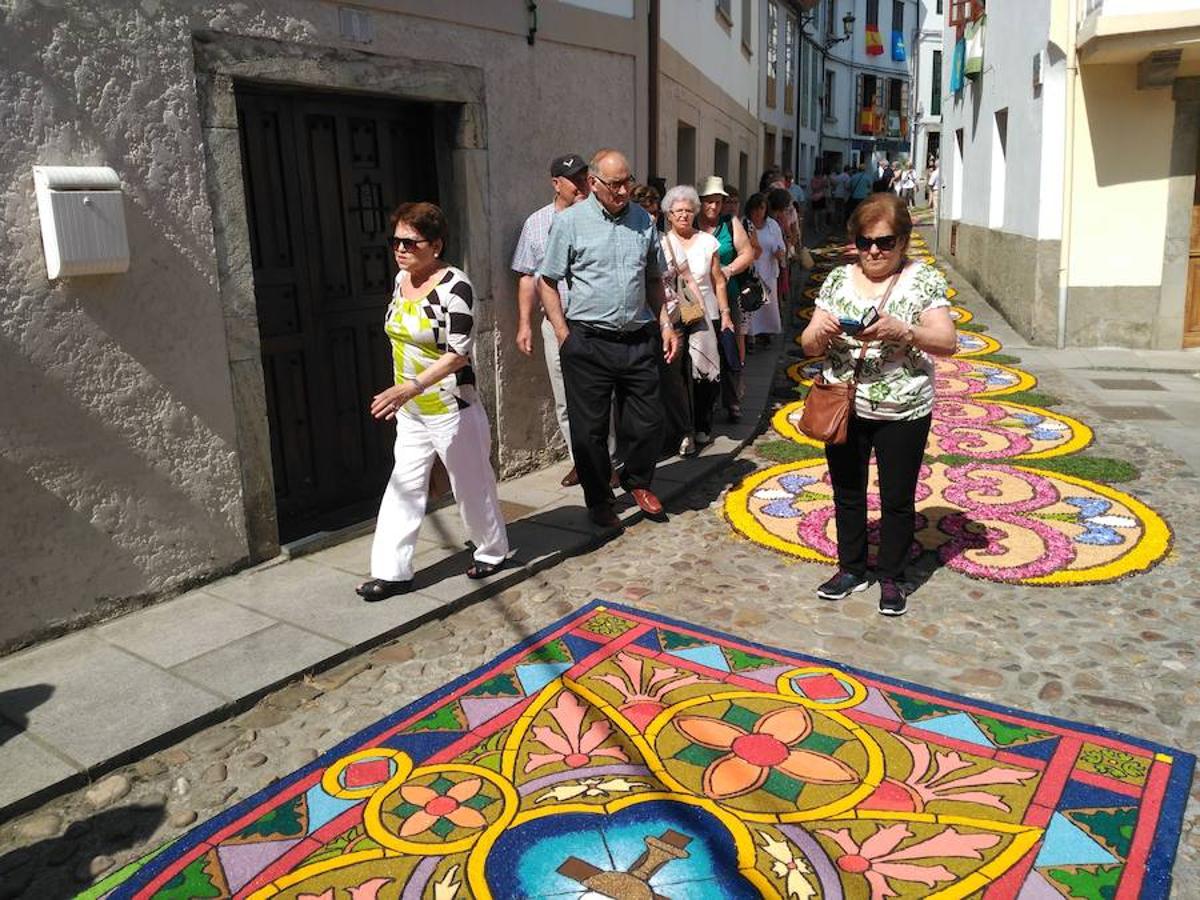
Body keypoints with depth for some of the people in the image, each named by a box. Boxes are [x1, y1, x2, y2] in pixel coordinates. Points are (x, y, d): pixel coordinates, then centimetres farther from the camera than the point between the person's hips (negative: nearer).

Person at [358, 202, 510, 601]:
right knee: (403, 486, 6)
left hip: (450, 407, -7)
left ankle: (493, 551, 30)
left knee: (471, 483, 9)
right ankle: (391, 571, 12)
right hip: (411, 410, 7)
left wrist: (410, 387, -32)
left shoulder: (454, 286, -19)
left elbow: (458, 354, -24)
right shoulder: (401, 279, 6)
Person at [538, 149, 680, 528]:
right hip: (588, 343, -3)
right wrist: (564, 336, -7)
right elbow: (547, 282, -2)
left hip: (639, 341, 4)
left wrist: (664, 324, 10)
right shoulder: (569, 222, -3)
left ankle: (638, 482, 35)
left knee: (647, 422, 9)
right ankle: (599, 502, 23)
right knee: (590, 428, 5)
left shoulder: (644, 220, 9)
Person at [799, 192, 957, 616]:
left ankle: (891, 577, 25)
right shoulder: (838, 279, 4)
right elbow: (809, 345, 3)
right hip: (844, 407, 3)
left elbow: (947, 342, -11)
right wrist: (820, 331, -20)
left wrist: (901, 331, -28)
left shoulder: (924, 279, -4)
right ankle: (851, 568, 32)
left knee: (897, 498, 8)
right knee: (847, 492, 14)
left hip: (903, 413, -3)